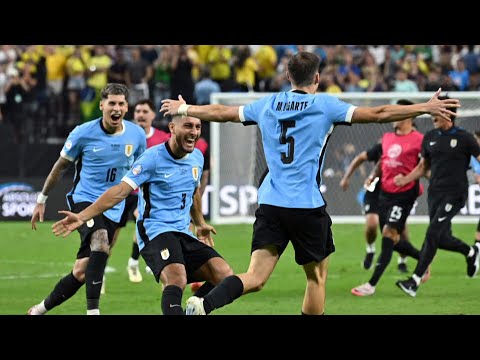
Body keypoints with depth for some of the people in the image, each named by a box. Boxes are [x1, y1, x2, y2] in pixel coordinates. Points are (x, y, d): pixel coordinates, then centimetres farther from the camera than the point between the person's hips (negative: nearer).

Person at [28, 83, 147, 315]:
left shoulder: (137, 135, -1)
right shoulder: (83, 133, -8)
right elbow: (61, 166, 6)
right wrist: (41, 200, 12)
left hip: (113, 209, 3)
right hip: (84, 199, -3)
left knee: (81, 273, 1)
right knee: (101, 243, -34)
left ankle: (39, 310, 21)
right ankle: (92, 310, -34)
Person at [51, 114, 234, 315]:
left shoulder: (197, 157, 11)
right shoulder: (153, 158, -11)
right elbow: (120, 191, -16)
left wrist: (200, 224, 43)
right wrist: (82, 217, -24)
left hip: (183, 235, 7)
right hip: (155, 231, -7)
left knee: (224, 276, -8)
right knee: (177, 279, -33)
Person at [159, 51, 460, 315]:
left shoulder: (267, 105, 10)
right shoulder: (324, 105, -3)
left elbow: (221, 112, 22)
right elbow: (378, 114, -6)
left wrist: (183, 109, 39)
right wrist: (426, 108, -1)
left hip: (269, 204, 4)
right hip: (307, 205, -4)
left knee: (255, 278, -2)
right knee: (317, 276, 12)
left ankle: (204, 304, -27)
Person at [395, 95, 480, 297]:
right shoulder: (429, 138, 10)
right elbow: (423, 166, 18)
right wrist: (406, 179, 3)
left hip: (454, 194, -6)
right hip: (435, 193, 6)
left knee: (432, 233, -16)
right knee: (442, 239, 8)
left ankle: (415, 281, -17)